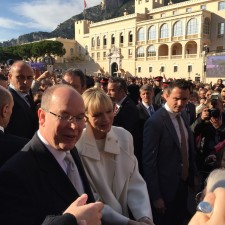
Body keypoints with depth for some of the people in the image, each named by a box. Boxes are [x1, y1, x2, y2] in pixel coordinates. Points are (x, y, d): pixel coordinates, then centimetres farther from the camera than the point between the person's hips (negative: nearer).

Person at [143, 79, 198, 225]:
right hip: (165, 188, -7)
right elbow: (149, 161, -21)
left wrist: (193, 173, 13)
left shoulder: (183, 115, 2)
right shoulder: (155, 122, -23)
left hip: (183, 184, 7)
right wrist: (155, 196, -18)